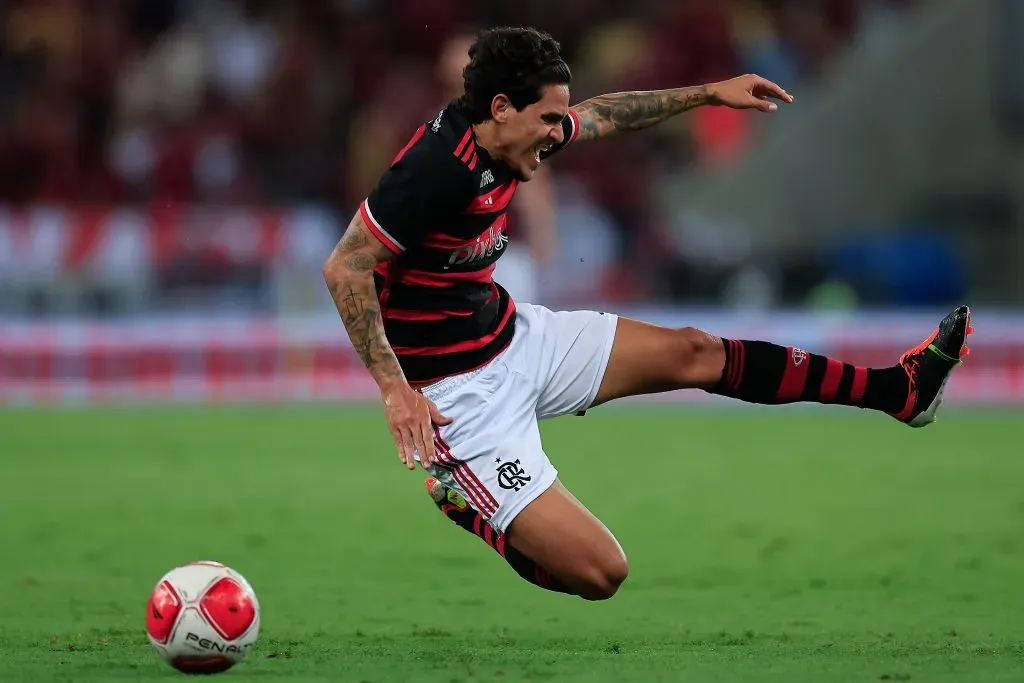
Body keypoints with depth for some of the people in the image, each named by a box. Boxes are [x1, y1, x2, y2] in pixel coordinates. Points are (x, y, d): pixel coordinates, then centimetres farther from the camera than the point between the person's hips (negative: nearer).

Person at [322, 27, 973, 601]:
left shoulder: (495, 130, 0)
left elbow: (600, 116, 19)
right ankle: (462, 504, 10)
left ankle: (897, 389, 25)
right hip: (458, 386, -10)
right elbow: (345, 267, -27)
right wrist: (395, 388, -30)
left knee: (691, 352, 14)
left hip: (511, 335, 10)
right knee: (599, 571, -16)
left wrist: (708, 93, 24)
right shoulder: (442, 165, -28)